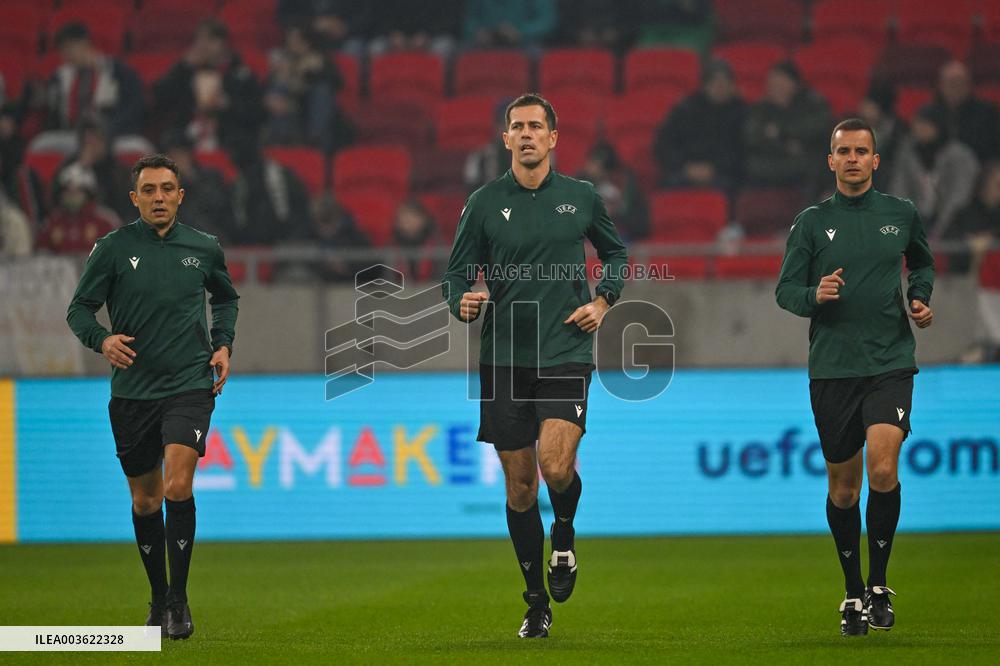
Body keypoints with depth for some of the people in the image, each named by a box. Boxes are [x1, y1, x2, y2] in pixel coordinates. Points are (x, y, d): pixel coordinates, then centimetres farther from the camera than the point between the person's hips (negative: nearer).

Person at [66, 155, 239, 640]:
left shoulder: (204, 249, 5)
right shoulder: (113, 249, -2)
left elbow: (226, 297, 24)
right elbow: (79, 309, 1)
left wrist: (223, 344, 8)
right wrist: (102, 339, -19)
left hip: (190, 385, -1)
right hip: (132, 390, 1)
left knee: (178, 487, -18)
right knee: (144, 499, 9)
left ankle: (178, 600, -8)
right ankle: (158, 599, 26)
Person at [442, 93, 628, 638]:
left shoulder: (581, 197, 5)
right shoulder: (484, 203, 3)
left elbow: (615, 252, 21)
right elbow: (456, 275, 5)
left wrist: (603, 301, 5)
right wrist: (463, 302, -17)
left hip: (566, 353, -1)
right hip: (504, 359, 1)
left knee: (556, 465, -20)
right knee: (519, 482, 4)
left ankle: (563, 540, 13)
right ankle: (536, 602, 16)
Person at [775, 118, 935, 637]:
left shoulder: (901, 215, 6)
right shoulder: (812, 221, 3)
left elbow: (922, 263, 25)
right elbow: (785, 291, 4)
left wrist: (919, 298, 5)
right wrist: (815, 295, -17)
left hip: (890, 364, -1)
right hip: (832, 369, 1)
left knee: (883, 470, -20)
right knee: (843, 486, 7)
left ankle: (878, 584, -3)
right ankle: (853, 593, 24)